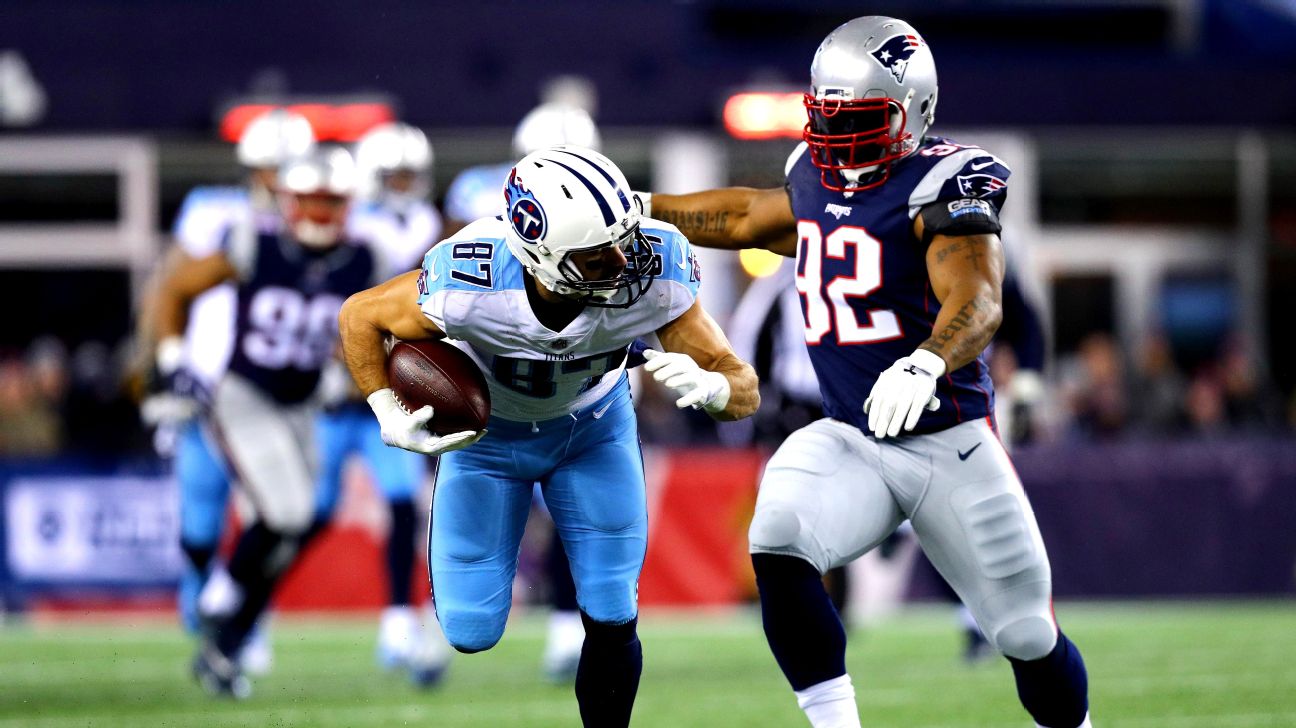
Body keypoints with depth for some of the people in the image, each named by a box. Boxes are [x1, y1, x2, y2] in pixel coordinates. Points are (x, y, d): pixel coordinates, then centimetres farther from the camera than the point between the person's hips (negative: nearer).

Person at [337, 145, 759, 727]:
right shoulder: (469, 282, -39)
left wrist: (707, 386, -50)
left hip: (592, 430, 1)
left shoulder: (654, 276, -35)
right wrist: (391, 421, -28)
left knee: (611, 622, -7)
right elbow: (361, 317, -18)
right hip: (488, 433, -1)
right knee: (471, 632, 1)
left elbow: (743, 390, -27)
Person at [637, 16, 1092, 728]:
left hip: (951, 444, -5)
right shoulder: (818, 176, 6)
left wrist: (923, 363, -52)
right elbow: (751, 217, 28)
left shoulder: (941, 184, -16)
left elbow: (976, 301, -32)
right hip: (848, 442, 5)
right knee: (777, 548, -26)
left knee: (1028, 636, 4)